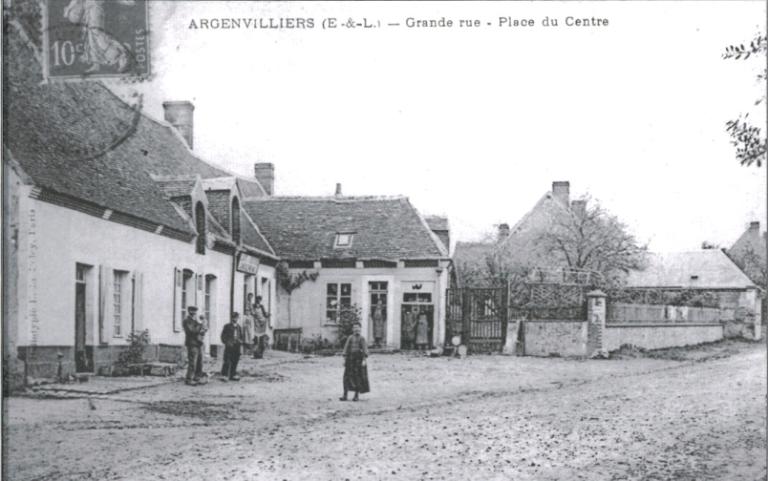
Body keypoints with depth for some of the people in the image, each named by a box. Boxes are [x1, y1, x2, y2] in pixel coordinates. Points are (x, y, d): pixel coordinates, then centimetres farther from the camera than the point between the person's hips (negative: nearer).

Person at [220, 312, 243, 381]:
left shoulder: (239, 327, 13)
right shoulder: (227, 326, 2)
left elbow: (241, 336, 19)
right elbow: (223, 336, 1)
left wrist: (240, 341, 0)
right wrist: (226, 342, -11)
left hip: (237, 346, 4)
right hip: (229, 346, -4)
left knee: (235, 362, 5)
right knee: (227, 361, -8)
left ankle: (233, 375, 12)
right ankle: (224, 375, -4)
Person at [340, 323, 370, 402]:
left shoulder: (362, 338, -1)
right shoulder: (350, 338, 8)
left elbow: (365, 350, -6)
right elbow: (346, 348, 9)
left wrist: (364, 360, -15)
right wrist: (345, 359, 3)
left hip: (359, 359, -3)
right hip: (350, 359, 3)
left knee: (358, 377, -1)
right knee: (347, 376, -3)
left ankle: (357, 395, 7)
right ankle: (345, 395, -2)